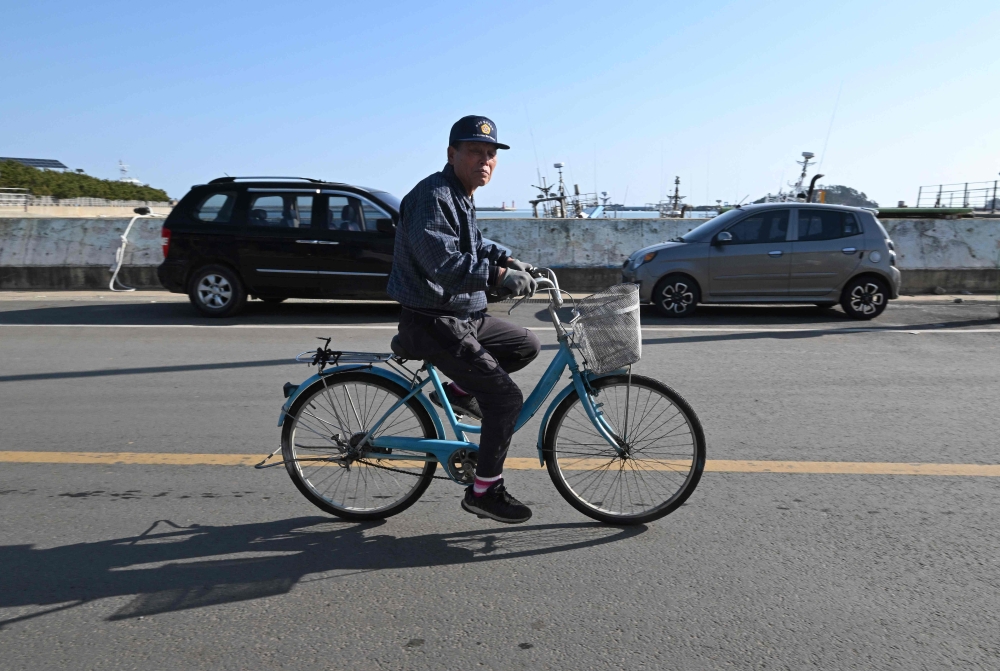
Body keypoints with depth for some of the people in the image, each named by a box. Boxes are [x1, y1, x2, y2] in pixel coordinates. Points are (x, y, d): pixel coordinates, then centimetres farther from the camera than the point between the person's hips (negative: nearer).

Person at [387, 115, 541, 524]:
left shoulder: (461, 197, 15)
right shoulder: (433, 196, -17)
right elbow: (441, 262, -30)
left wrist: (506, 261, 10)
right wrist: (497, 275, -33)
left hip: (465, 316, 10)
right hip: (434, 324, -10)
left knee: (526, 346, 17)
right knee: (506, 398, -11)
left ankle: (456, 391, 21)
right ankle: (484, 491, 3)